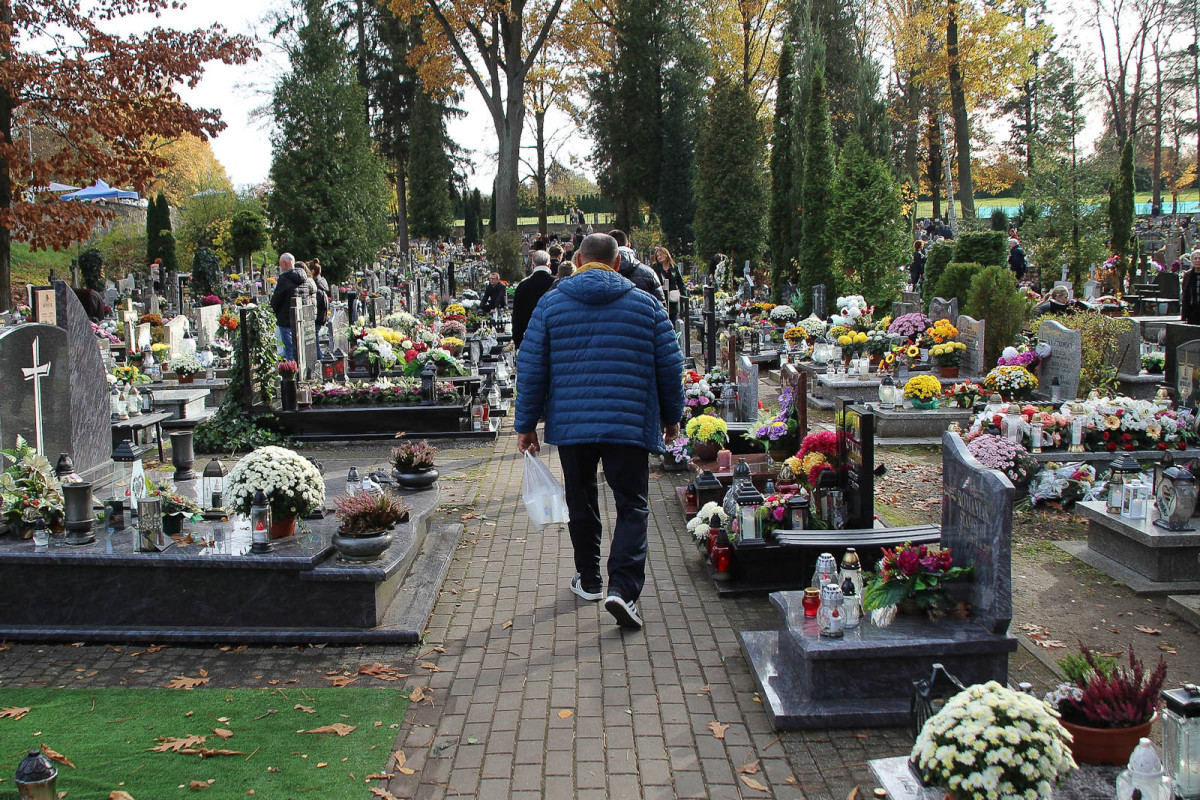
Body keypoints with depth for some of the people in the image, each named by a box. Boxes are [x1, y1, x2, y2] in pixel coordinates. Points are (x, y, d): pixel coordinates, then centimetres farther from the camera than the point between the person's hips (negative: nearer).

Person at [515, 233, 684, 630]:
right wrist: (671, 415, 19)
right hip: (629, 425, -1)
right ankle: (623, 587, -13)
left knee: (581, 502, 18)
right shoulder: (646, 304, 2)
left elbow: (531, 370, 2)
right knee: (632, 506, 2)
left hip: (570, 424, 2)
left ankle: (589, 579, 29)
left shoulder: (550, 304, 3)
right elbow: (670, 366, 5)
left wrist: (526, 424, 9)